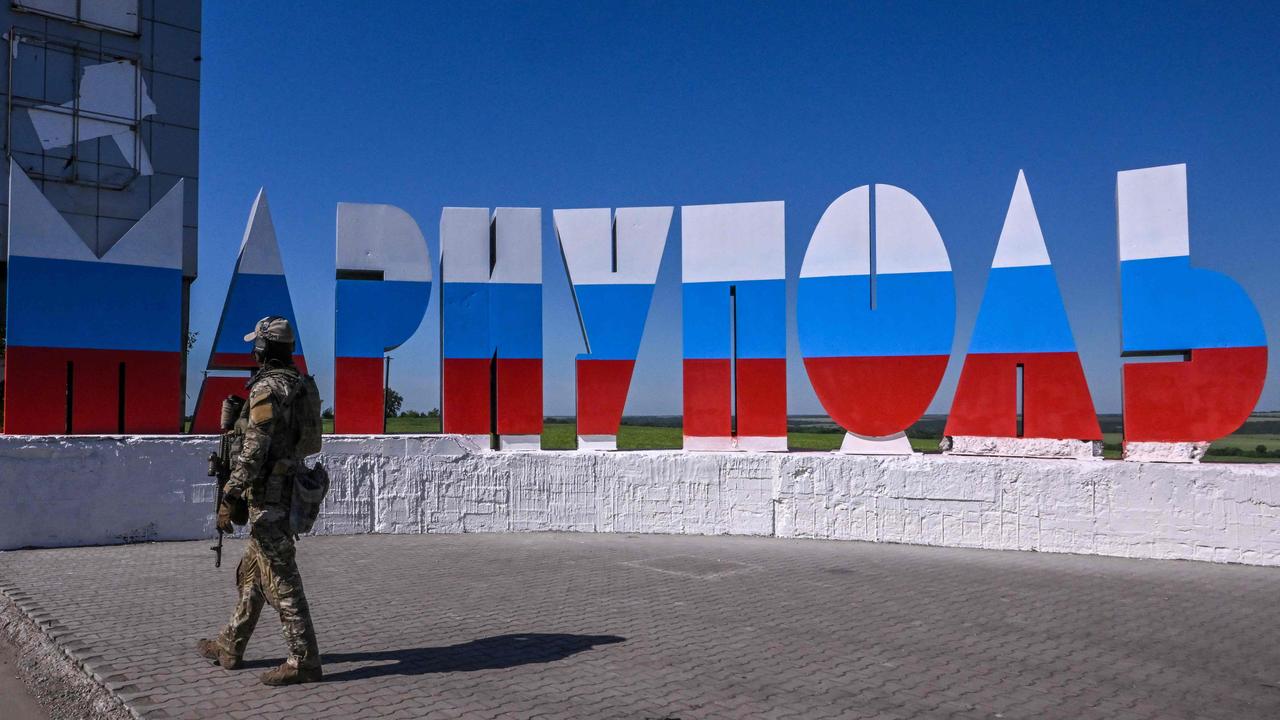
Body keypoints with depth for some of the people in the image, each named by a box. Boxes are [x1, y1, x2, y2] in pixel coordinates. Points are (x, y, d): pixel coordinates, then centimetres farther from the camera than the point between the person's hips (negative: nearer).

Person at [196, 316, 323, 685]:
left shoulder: (267, 389, -17)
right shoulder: (298, 385, 12)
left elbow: (254, 449, -22)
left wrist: (230, 497, -20)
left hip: (269, 498, -10)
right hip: (287, 493, 10)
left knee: (281, 580, -5)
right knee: (250, 574, 20)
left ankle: (303, 661, 0)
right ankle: (230, 648, 32)